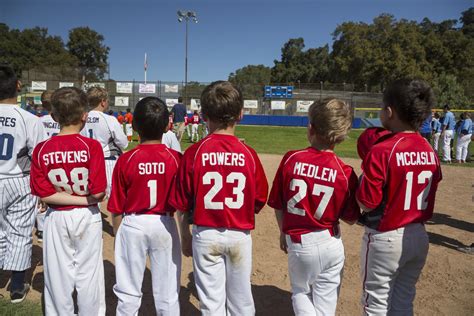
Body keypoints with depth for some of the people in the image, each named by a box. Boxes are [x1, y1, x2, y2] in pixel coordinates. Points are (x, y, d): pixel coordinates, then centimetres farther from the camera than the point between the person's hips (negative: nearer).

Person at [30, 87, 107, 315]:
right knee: (88, 276, 13)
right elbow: (98, 192, -20)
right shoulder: (91, 146, -16)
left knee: (58, 276, 17)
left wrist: (78, 199, -8)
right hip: (87, 217, -2)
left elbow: (43, 193, -11)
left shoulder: (41, 149, -7)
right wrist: (86, 199, 1)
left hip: (56, 218, 2)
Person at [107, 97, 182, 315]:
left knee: (128, 293, 17)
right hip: (165, 225, 1)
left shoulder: (125, 160, -10)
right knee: (168, 293, 15)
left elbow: (117, 208, -4)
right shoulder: (176, 158, -10)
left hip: (133, 225, 0)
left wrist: (118, 235, 12)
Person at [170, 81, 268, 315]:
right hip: (240, 235, 1)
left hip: (206, 234, -1)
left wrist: (185, 237, 8)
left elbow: (181, 204, -7)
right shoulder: (248, 154, -10)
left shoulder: (194, 152, -12)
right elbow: (259, 201, -1)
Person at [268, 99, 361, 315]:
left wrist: (284, 232, 12)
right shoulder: (345, 172, -13)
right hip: (331, 243, 1)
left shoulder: (290, 159, -13)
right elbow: (350, 219, -4)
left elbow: (278, 205, -4)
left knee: (300, 292, 25)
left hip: (298, 243, 0)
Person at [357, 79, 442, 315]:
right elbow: (427, 196, 8)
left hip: (385, 238, -6)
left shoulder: (381, 151, -20)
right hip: (419, 236, 7)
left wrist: (363, 178, -4)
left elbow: (367, 204, -19)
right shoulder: (430, 151, 1)